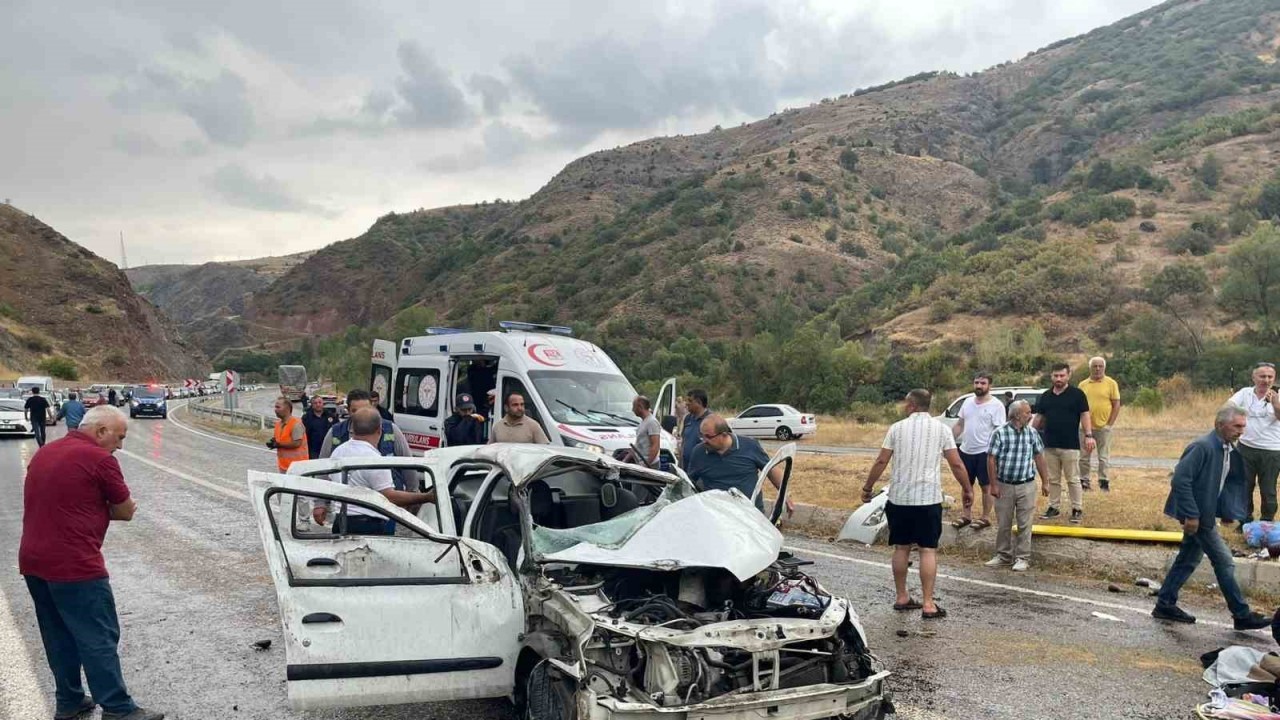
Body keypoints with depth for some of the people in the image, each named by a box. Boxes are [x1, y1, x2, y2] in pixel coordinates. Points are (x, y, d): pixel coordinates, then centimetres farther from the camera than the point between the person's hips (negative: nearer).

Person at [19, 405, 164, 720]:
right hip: (73, 566, -9)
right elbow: (127, 512, -5)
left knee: (59, 636, 18)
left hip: (33, 562, 9)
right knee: (99, 639, -2)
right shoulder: (99, 459, -12)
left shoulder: (44, 453, 13)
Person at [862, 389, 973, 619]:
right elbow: (956, 464, -1)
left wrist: (868, 487, 10)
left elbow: (881, 461, 0)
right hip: (929, 498, -1)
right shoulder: (941, 429, 0)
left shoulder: (897, 428, 1)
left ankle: (902, 598, 20)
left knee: (901, 548, 12)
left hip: (899, 498, 1)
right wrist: (967, 489, 13)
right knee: (928, 550, 1)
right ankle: (928, 604, -1)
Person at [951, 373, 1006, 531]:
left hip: (984, 452, -6)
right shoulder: (968, 402, 7)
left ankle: (986, 518, 16)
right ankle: (967, 515, 26)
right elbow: (959, 424, 14)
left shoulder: (996, 405, -11)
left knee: (986, 485, 6)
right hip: (966, 451, 6)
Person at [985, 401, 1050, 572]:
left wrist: (1045, 482, 9)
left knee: (1024, 524, 5)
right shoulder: (999, 433, -10)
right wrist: (993, 485, -8)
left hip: (1026, 486, 2)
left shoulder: (1032, 433, 1)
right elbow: (991, 460, -7)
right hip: (1004, 486, -2)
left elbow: (1039, 458, 9)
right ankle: (1003, 555, 24)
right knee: (1003, 524, 9)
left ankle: (1023, 558, 15)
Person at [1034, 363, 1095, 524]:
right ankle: (1053, 507, 20)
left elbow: (1084, 415, -7)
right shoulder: (1045, 396, 9)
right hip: (1050, 445, 4)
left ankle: (1077, 509, 10)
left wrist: (1088, 435, -16)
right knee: (1053, 479, 11)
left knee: (1073, 479, 1)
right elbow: (1039, 417, 14)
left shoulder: (1077, 394, -4)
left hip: (1070, 445, -4)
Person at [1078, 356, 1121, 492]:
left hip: (1103, 426, -3)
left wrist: (1110, 424, -7)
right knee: (1084, 457, 7)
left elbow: (1116, 405, -2)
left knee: (1104, 457, 5)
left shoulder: (1111, 383, -1)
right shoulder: (1083, 384, 7)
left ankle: (1104, 482, 13)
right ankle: (1084, 481, 16)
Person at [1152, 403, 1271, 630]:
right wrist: (1191, 515, -24)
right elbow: (1180, 480, -25)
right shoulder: (1202, 447, -21)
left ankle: (1165, 606, 24)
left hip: (1204, 514, 9)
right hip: (1196, 515, -9)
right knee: (1224, 561, -2)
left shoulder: (1229, 451, 7)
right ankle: (1242, 615, 10)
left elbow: (1235, 481, 18)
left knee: (1189, 559, 15)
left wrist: (1228, 511, 5)